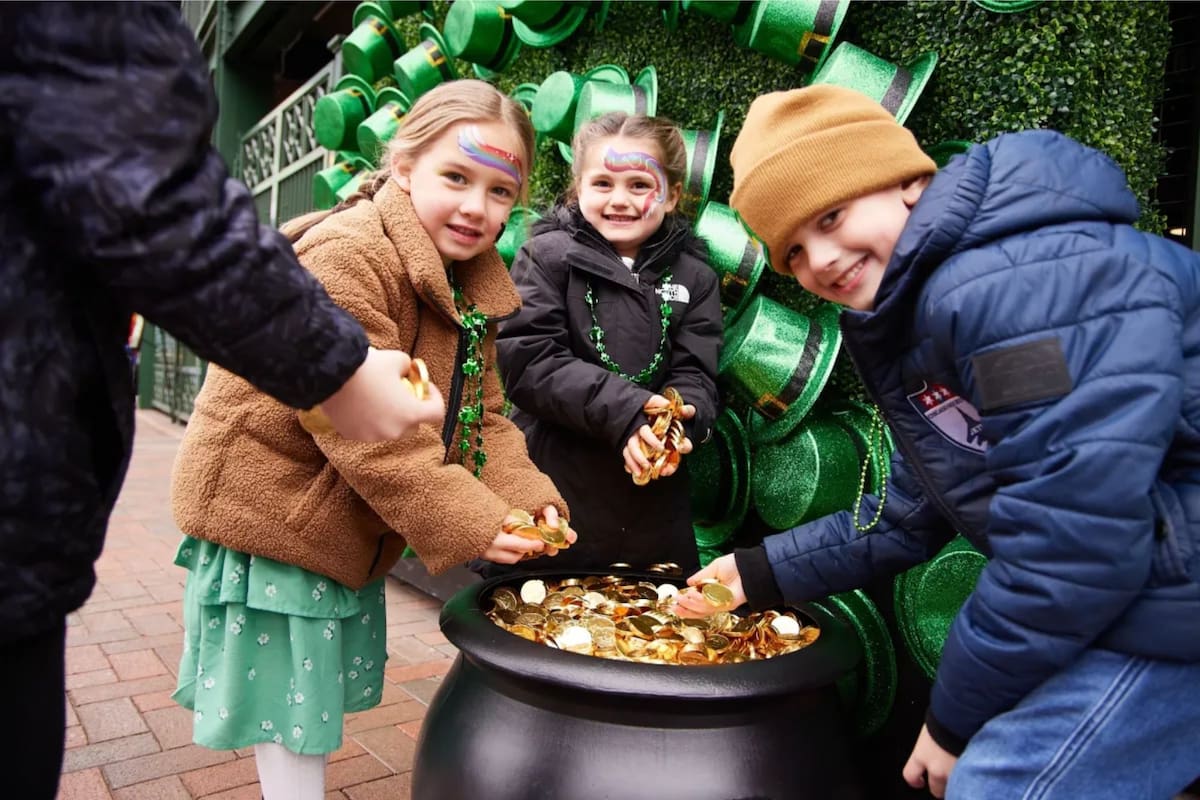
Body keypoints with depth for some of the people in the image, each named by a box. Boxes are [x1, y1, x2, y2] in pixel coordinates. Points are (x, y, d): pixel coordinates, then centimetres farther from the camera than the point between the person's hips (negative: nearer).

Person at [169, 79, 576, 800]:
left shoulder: (475, 287, 4)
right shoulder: (346, 256, -24)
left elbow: (480, 414, 1)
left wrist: (525, 495, -16)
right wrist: (464, 521, -28)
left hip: (349, 534, 8)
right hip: (273, 515, -8)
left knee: (321, 704, 22)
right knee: (291, 734, 5)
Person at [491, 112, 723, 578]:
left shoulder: (693, 276, 6)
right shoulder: (549, 255, -3)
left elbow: (695, 378, 1)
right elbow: (526, 360, -13)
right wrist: (625, 410, -23)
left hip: (649, 493, 3)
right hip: (548, 482, -3)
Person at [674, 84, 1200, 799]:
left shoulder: (1021, 278, -25)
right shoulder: (908, 322, 8)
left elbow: (1074, 538, -27)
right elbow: (909, 516, 16)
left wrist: (960, 714, -13)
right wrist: (764, 572, 15)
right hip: (1108, 588, 9)